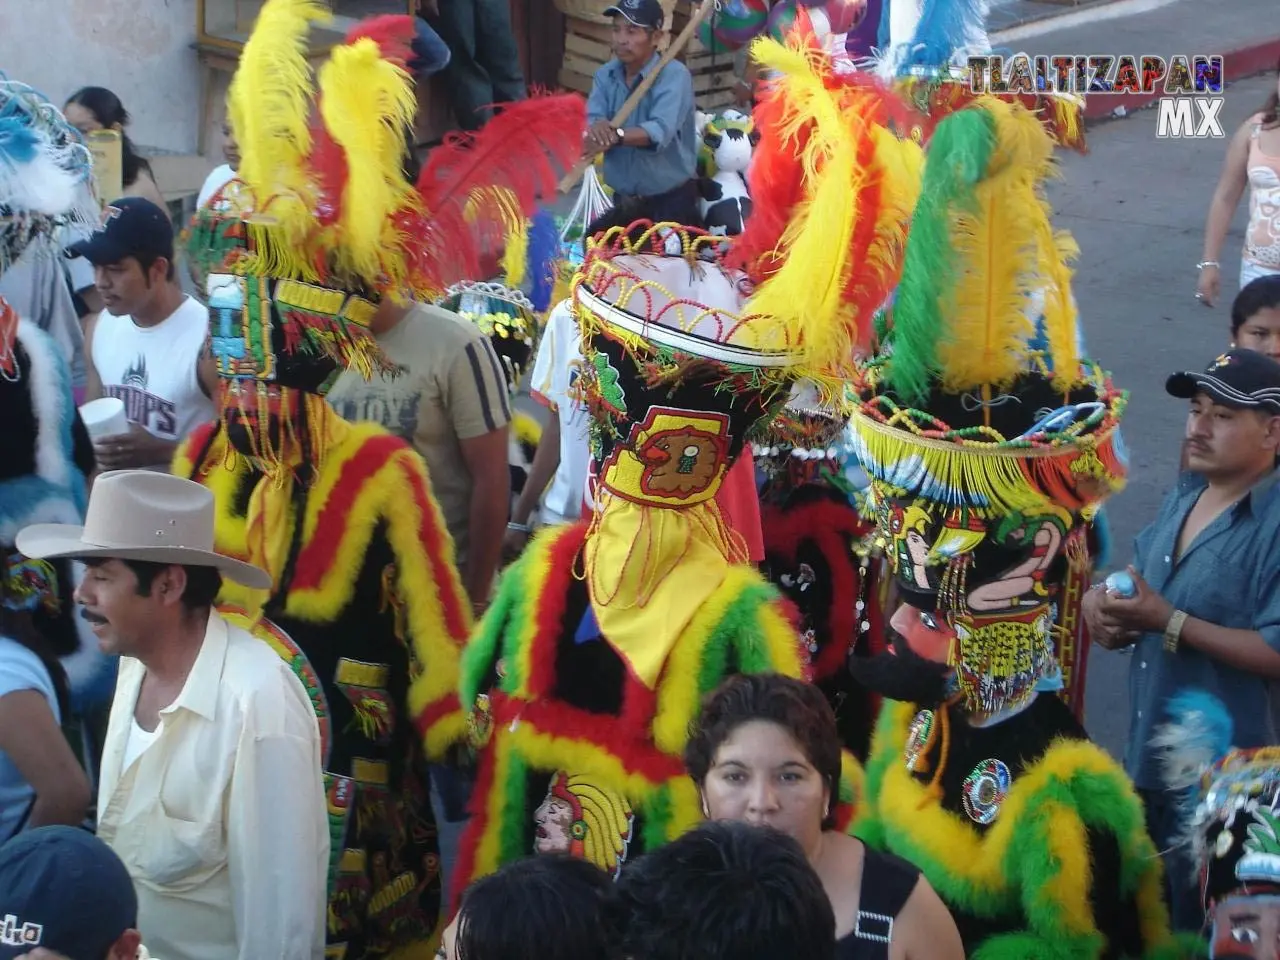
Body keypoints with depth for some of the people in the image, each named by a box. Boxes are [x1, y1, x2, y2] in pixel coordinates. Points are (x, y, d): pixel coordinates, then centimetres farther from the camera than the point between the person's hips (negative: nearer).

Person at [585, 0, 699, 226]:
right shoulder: (605, 75, 3)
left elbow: (660, 131, -30)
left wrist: (615, 136, -45)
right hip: (623, 200, 6)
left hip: (671, 201, -5)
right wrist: (596, 128, -34)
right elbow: (588, 122, -9)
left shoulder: (674, 75, -16)